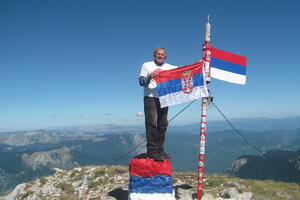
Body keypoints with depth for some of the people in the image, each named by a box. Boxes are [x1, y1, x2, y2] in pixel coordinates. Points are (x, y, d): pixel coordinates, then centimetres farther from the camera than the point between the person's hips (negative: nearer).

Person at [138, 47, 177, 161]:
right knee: (152, 123, -12)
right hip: (150, 98, -5)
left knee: (162, 125, 5)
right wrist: (149, 77, -20)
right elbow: (141, 81, 0)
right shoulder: (147, 65, 7)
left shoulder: (169, 67, 17)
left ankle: (159, 150, 14)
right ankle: (151, 150, -9)